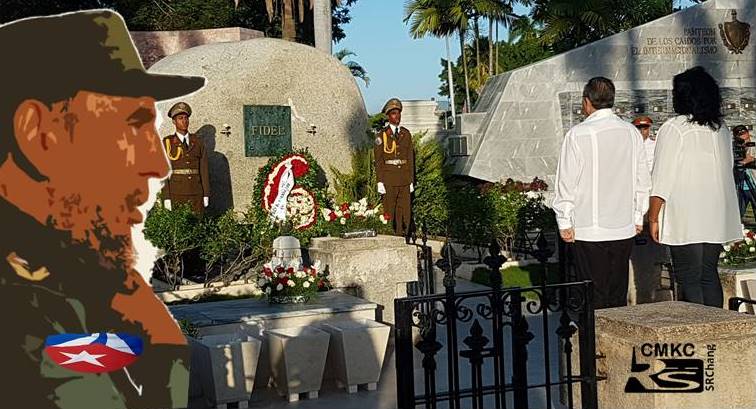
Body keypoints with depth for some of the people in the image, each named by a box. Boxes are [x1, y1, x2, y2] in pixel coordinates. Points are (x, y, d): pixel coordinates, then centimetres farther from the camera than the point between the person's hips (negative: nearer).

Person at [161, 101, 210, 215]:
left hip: (196, 196, 2)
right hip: (175, 195, -2)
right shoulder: (166, 143, 2)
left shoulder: (198, 143, 10)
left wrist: (206, 195, 3)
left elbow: (204, 170, 9)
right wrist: (166, 198, -9)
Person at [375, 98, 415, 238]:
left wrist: (411, 180, 7)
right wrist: (380, 182, -9)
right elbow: (378, 160, -3)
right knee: (389, 212, -1)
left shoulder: (406, 134, 11)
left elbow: (410, 158, 11)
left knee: (405, 211, 3)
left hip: (405, 179, 3)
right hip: (389, 179, -3)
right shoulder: (382, 135, 0)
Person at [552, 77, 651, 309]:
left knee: (594, 297, 1)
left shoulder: (578, 135, -12)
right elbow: (642, 181, 12)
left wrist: (564, 222, -2)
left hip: (589, 231, -5)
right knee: (618, 294, 13)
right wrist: (638, 217, 21)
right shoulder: (632, 133, 5)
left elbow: (567, 182, -9)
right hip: (624, 229, 5)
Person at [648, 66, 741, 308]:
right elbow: (728, 168, 18)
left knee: (689, 281, -2)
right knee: (709, 275, 14)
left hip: (686, 221, -6)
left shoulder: (674, 129, -11)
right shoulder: (721, 129, 10)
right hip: (718, 220, 7)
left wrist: (653, 218, -6)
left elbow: (662, 180, -12)